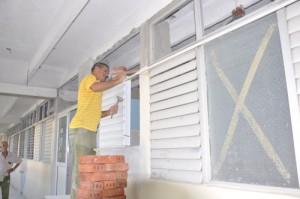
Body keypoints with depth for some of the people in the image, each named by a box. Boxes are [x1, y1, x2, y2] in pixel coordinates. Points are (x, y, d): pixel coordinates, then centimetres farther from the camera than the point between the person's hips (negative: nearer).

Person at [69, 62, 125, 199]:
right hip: (81, 129, -9)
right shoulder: (89, 78, 3)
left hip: (90, 130, 9)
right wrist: (118, 80, -14)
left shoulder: (94, 94, 30)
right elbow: (96, 87, -22)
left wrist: (108, 112, 12)